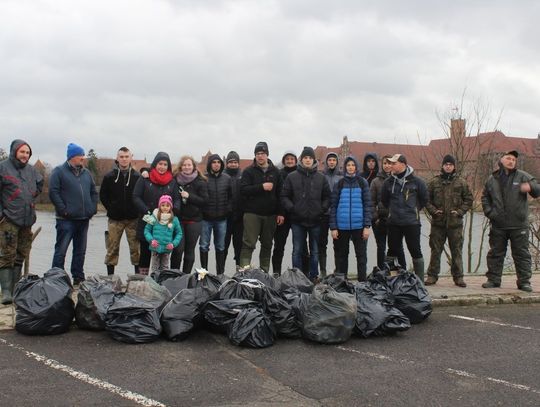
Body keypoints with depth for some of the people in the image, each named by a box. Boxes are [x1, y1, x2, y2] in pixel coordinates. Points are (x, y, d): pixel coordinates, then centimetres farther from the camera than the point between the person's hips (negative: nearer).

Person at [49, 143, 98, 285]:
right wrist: (63, 210, -15)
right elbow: (53, 192, -10)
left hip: (84, 219, 6)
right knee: (61, 250, -5)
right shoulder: (59, 171, -4)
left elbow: (94, 192, 19)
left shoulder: (86, 173, 15)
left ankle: (78, 278, 19)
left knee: (80, 251, 11)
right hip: (66, 220, -6)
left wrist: (93, 209, 6)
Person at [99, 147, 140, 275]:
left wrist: (137, 210, 0)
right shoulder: (110, 176, 3)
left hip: (133, 219, 0)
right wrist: (111, 208, 2)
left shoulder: (137, 176, 2)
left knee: (136, 248, 1)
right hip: (115, 219, 0)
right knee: (112, 249, 4)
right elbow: (103, 195, 8)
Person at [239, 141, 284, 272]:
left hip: (270, 214, 3)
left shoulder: (275, 172, 10)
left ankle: (265, 272, 18)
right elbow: (243, 190, -11)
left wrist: (280, 213, 2)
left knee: (267, 245, 10)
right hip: (252, 213, -3)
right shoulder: (249, 171, 2)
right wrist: (262, 187, -20)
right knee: (248, 243, -7)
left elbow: (280, 193, 9)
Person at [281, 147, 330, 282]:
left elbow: (327, 197, 9)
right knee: (297, 251, 4)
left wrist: (322, 209, -5)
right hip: (297, 220, -1)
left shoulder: (321, 178, 6)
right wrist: (292, 208, -11)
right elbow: (284, 196, 2)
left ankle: (314, 276, 19)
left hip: (315, 220, 1)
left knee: (315, 251, 9)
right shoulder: (292, 177, 2)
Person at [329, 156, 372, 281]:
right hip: (342, 225, 1)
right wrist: (333, 227, -3)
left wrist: (367, 226, -7)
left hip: (359, 225, -1)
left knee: (361, 254, 3)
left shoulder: (362, 182, 4)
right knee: (342, 254, 9)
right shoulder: (340, 183, 5)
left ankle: (362, 281, 10)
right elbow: (333, 206, 4)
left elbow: (367, 205, 1)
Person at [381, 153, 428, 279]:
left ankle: (420, 279, 10)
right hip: (393, 223, 3)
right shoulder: (389, 182, 3)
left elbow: (424, 199, 8)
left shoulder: (416, 181, -4)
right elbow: (384, 199, 18)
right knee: (392, 250, 10)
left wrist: (414, 210, 11)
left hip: (412, 222, -3)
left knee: (415, 250, 2)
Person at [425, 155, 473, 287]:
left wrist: (460, 211, -4)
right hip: (438, 222, 0)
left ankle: (458, 276, 14)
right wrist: (433, 210, -6)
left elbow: (468, 199, 8)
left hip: (455, 222, 0)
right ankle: (432, 275, 12)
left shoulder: (461, 182, 5)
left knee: (457, 251, 5)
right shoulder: (434, 182, 5)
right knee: (435, 250, 5)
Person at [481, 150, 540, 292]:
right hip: (498, 225, 2)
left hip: (519, 225, -2)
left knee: (522, 254, 3)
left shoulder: (523, 176, 2)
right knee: (495, 253, 8)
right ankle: (493, 279, 18)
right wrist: (488, 211, 3)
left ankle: (524, 281, 10)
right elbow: (485, 197, 18)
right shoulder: (492, 179, 9)